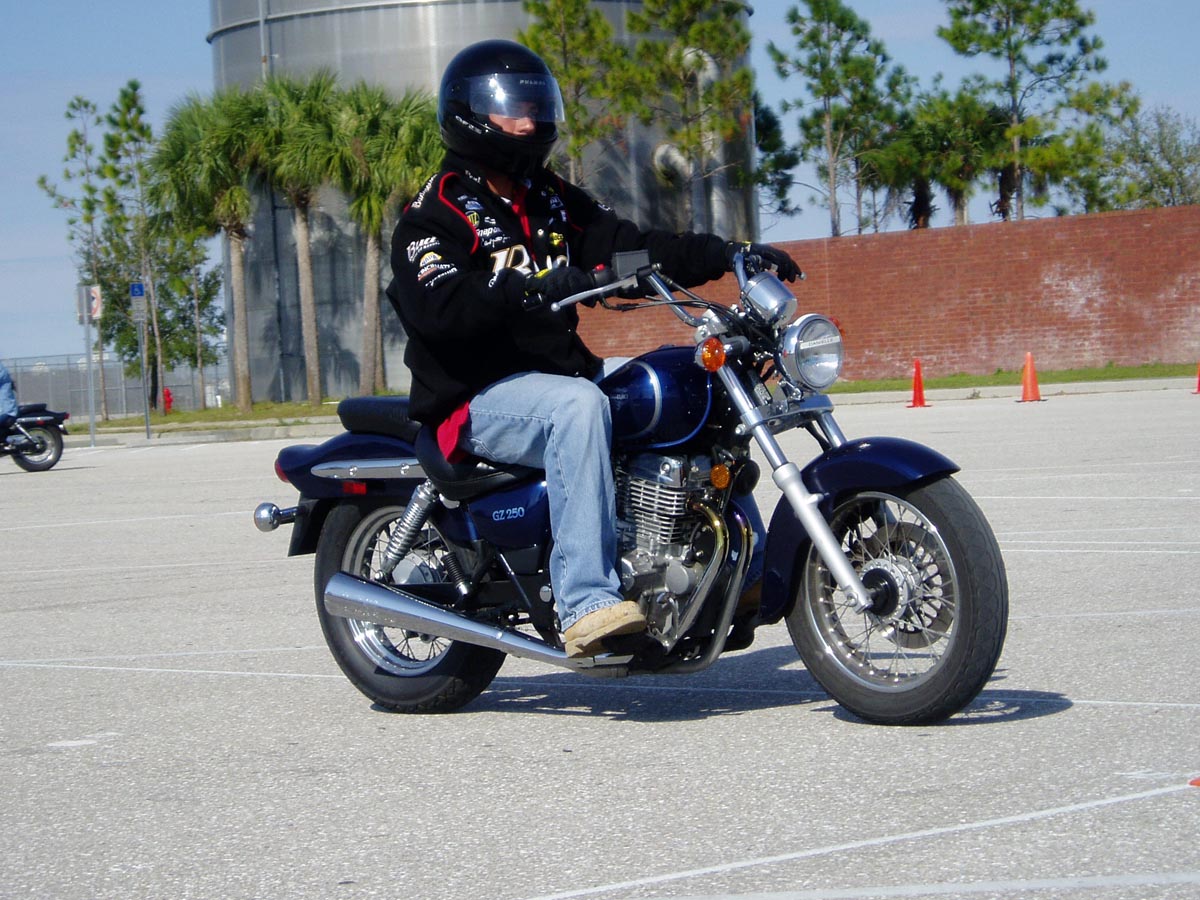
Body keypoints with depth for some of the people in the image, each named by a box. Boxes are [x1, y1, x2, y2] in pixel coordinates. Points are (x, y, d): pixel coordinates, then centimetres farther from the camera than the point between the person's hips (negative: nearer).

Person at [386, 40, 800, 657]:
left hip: (562, 369, 8)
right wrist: (533, 288, -37)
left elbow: (632, 249, 12)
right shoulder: (435, 216, -6)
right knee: (578, 406, -36)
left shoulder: (552, 200, 19)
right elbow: (440, 310, -24)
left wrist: (730, 255, -1)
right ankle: (586, 604, -41)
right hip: (477, 397, -8)